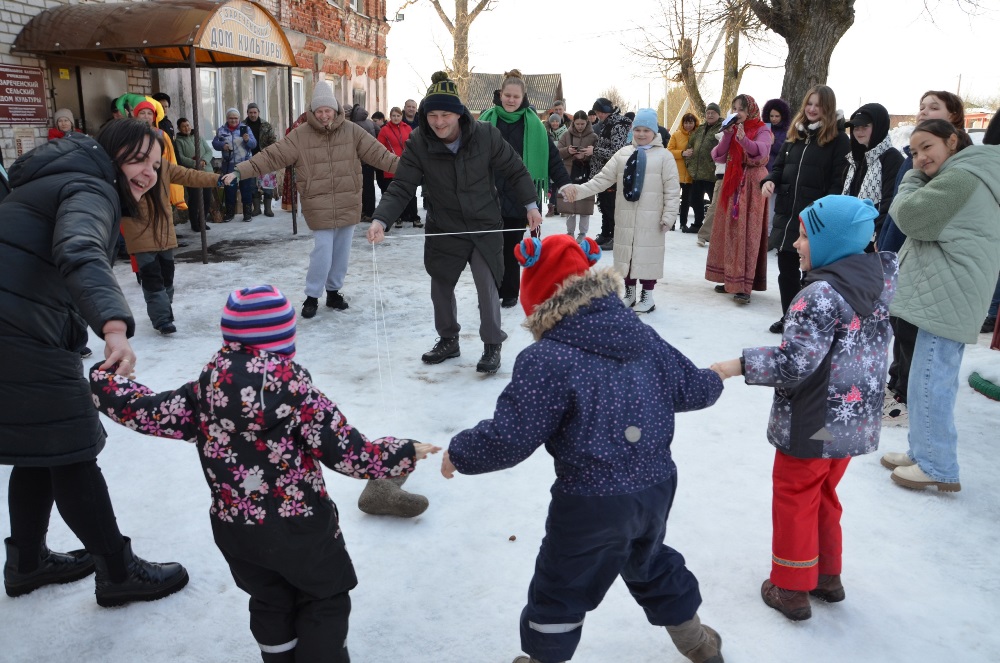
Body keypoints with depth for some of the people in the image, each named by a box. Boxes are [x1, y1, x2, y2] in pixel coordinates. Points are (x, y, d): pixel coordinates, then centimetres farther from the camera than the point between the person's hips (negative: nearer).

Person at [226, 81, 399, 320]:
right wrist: (240, 171, -15)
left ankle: (333, 291, 32)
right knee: (323, 252, -7)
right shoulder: (300, 135, -5)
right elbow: (271, 157, -8)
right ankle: (312, 297, 12)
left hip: (348, 205, 3)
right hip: (319, 207, -3)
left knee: (341, 252, 12)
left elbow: (378, 153, 0)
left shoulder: (352, 131, 0)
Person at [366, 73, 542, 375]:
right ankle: (448, 340, 34)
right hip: (443, 228, 2)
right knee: (440, 287, 12)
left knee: (487, 287, -3)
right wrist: (380, 219, -31)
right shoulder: (418, 143, -15)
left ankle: (492, 345, 17)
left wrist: (531, 205, -6)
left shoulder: (486, 135, -17)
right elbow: (401, 187, -16)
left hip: (486, 227, -2)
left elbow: (515, 171, -4)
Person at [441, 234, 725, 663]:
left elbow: (509, 438, -21)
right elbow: (692, 389, 12)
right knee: (651, 564, 33)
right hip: (656, 487, 8)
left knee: (560, 588, 15)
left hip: (592, 504, -7)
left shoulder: (546, 359, -22)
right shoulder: (644, 337, 0)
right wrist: (714, 381, 37)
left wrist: (459, 453, -3)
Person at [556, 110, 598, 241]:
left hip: (586, 174, -2)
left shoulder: (593, 136, -1)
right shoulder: (566, 135, 5)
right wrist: (567, 151, -16)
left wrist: (585, 156, -22)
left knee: (584, 205, 3)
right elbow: (557, 152, 4)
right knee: (568, 203, 8)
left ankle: (583, 233, 14)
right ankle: (570, 231, 20)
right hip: (569, 173, 2)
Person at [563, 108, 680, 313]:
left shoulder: (664, 156, -2)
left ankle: (647, 295, 17)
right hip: (625, 217, 4)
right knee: (626, 252, 11)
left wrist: (668, 216, -11)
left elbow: (672, 188, -4)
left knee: (647, 254, 2)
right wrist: (578, 189, -8)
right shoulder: (623, 153, 8)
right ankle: (629, 293, 27)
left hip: (649, 219, -4)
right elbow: (602, 179, 4)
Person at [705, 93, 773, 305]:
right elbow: (718, 157, 4)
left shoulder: (761, 130, -4)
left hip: (752, 184, -6)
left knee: (746, 233, -12)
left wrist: (744, 139, -42)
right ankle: (730, 279, 16)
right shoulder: (731, 128, 13)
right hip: (732, 182, 7)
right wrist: (727, 136, -11)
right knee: (728, 231, 7)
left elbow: (760, 151, -25)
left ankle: (743, 286, -16)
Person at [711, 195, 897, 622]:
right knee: (823, 496, 25)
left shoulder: (819, 295, -25)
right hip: (856, 422, 8)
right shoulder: (880, 279, -2)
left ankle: (792, 590, 23)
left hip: (813, 426, -8)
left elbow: (794, 364, -27)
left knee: (794, 499, 10)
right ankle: (827, 575, 38)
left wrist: (739, 365, -18)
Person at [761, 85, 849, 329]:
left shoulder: (839, 140, -4)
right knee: (786, 268, 13)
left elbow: (839, 181, -11)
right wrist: (769, 180, -5)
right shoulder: (794, 134, 14)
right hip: (786, 212, 6)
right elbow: (779, 166, 18)